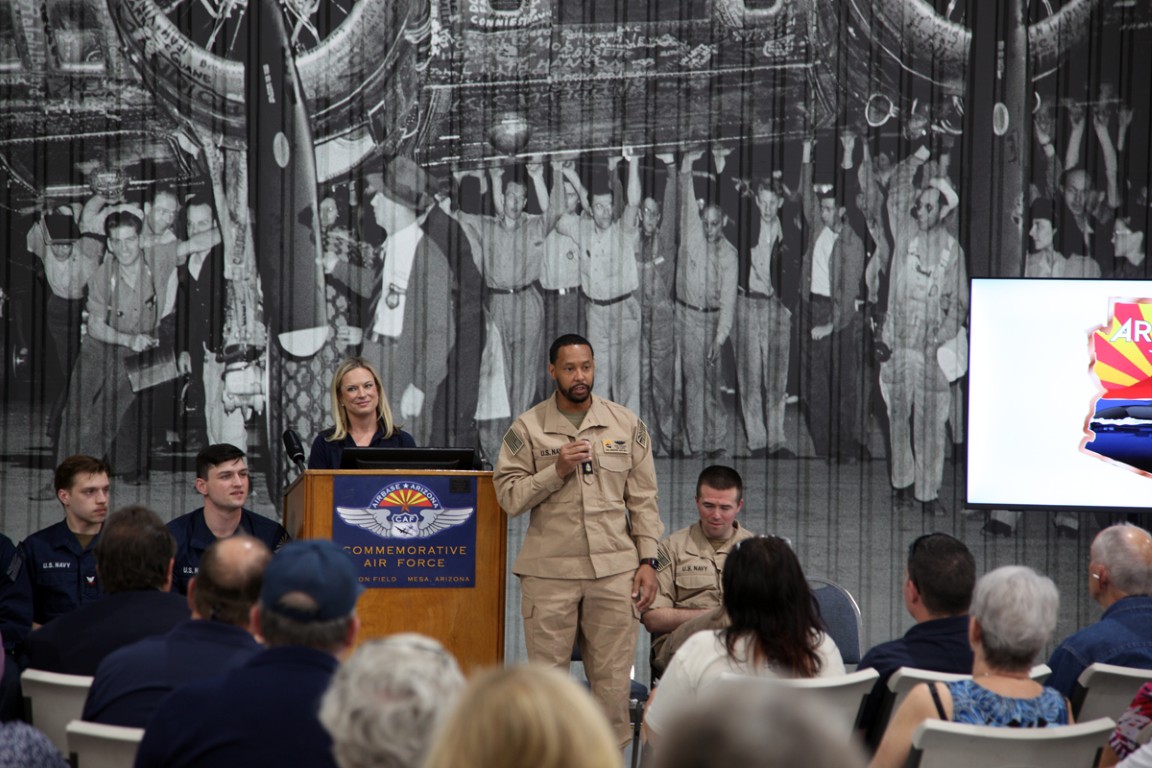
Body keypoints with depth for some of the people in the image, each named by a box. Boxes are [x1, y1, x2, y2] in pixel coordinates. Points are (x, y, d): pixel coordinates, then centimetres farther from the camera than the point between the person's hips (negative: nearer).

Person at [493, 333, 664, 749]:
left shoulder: (626, 424, 7)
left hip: (614, 571, 1)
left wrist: (648, 561, 3)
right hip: (549, 571, -1)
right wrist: (557, 470, -16)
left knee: (612, 678, 2)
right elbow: (509, 497, -4)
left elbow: (644, 499, 8)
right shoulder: (527, 428, 2)